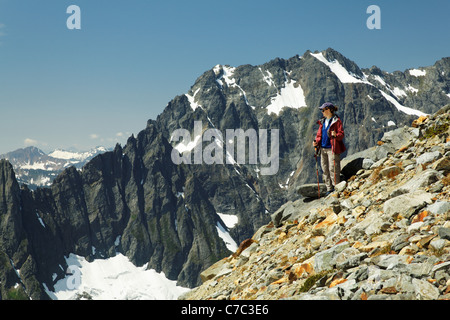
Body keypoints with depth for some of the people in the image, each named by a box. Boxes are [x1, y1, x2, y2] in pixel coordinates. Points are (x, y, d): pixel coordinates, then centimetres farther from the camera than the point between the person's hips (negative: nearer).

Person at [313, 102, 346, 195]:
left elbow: (341, 134, -9)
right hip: (323, 148, 7)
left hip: (332, 148, -7)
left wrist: (336, 135, -30)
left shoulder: (337, 121, -6)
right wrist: (316, 142, 2)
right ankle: (329, 188, 16)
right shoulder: (322, 122, 15)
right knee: (325, 169, 8)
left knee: (333, 169, -8)